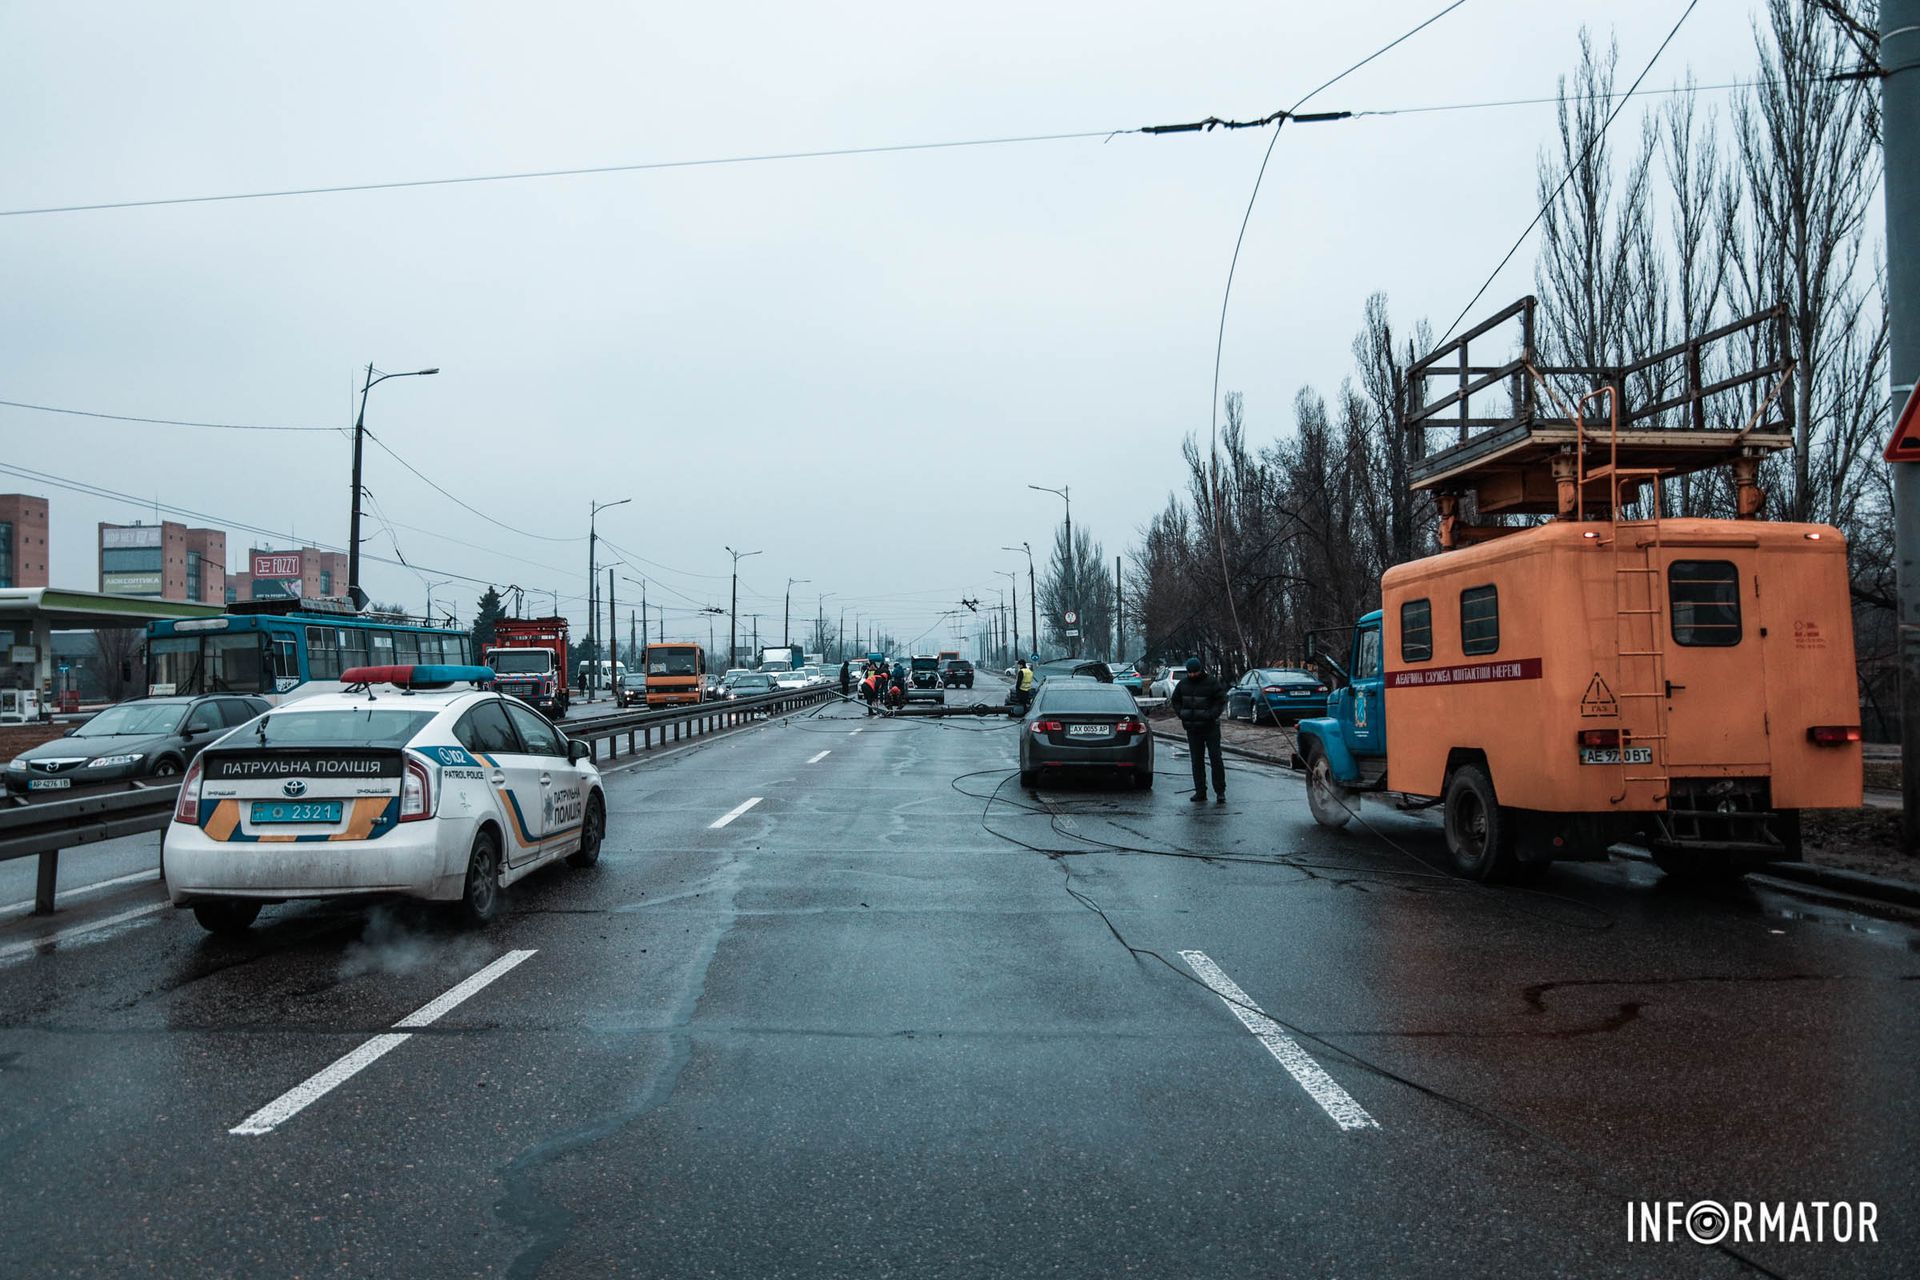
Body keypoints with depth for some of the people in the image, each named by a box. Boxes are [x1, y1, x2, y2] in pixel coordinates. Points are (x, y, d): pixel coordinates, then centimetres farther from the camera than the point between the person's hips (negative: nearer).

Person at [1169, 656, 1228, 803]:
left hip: (1211, 727, -4)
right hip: (1192, 728, 4)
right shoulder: (1183, 684, 7)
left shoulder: (1212, 683, -6)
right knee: (1196, 761, 6)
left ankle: (1220, 792, 0)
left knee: (1216, 758, -4)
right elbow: (1175, 701, 17)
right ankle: (1200, 791, 12)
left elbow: (1221, 701, -6)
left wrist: (1211, 715, -16)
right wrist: (1181, 714, 1)